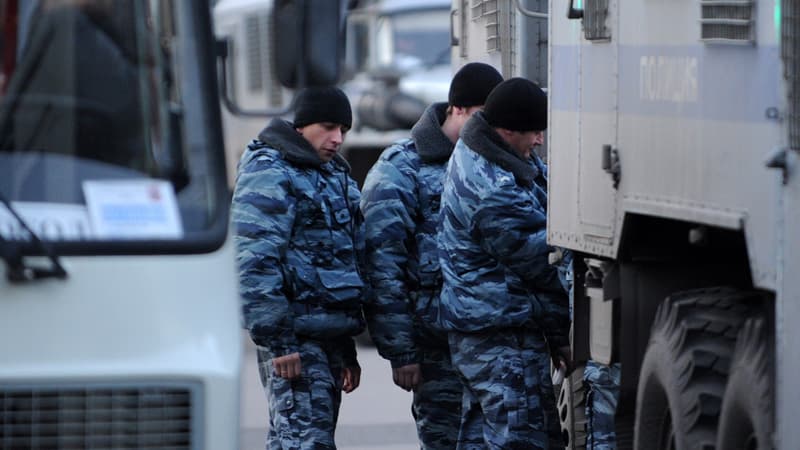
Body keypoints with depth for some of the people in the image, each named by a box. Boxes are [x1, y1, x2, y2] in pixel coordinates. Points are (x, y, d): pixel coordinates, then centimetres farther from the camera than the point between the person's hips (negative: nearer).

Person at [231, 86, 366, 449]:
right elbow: (255, 265, -18)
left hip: (327, 334, 9)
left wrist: (346, 348, 26)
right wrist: (276, 339, -23)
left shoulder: (334, 174, 21)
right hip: (295, 337, -9)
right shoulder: (269, 175, -10)